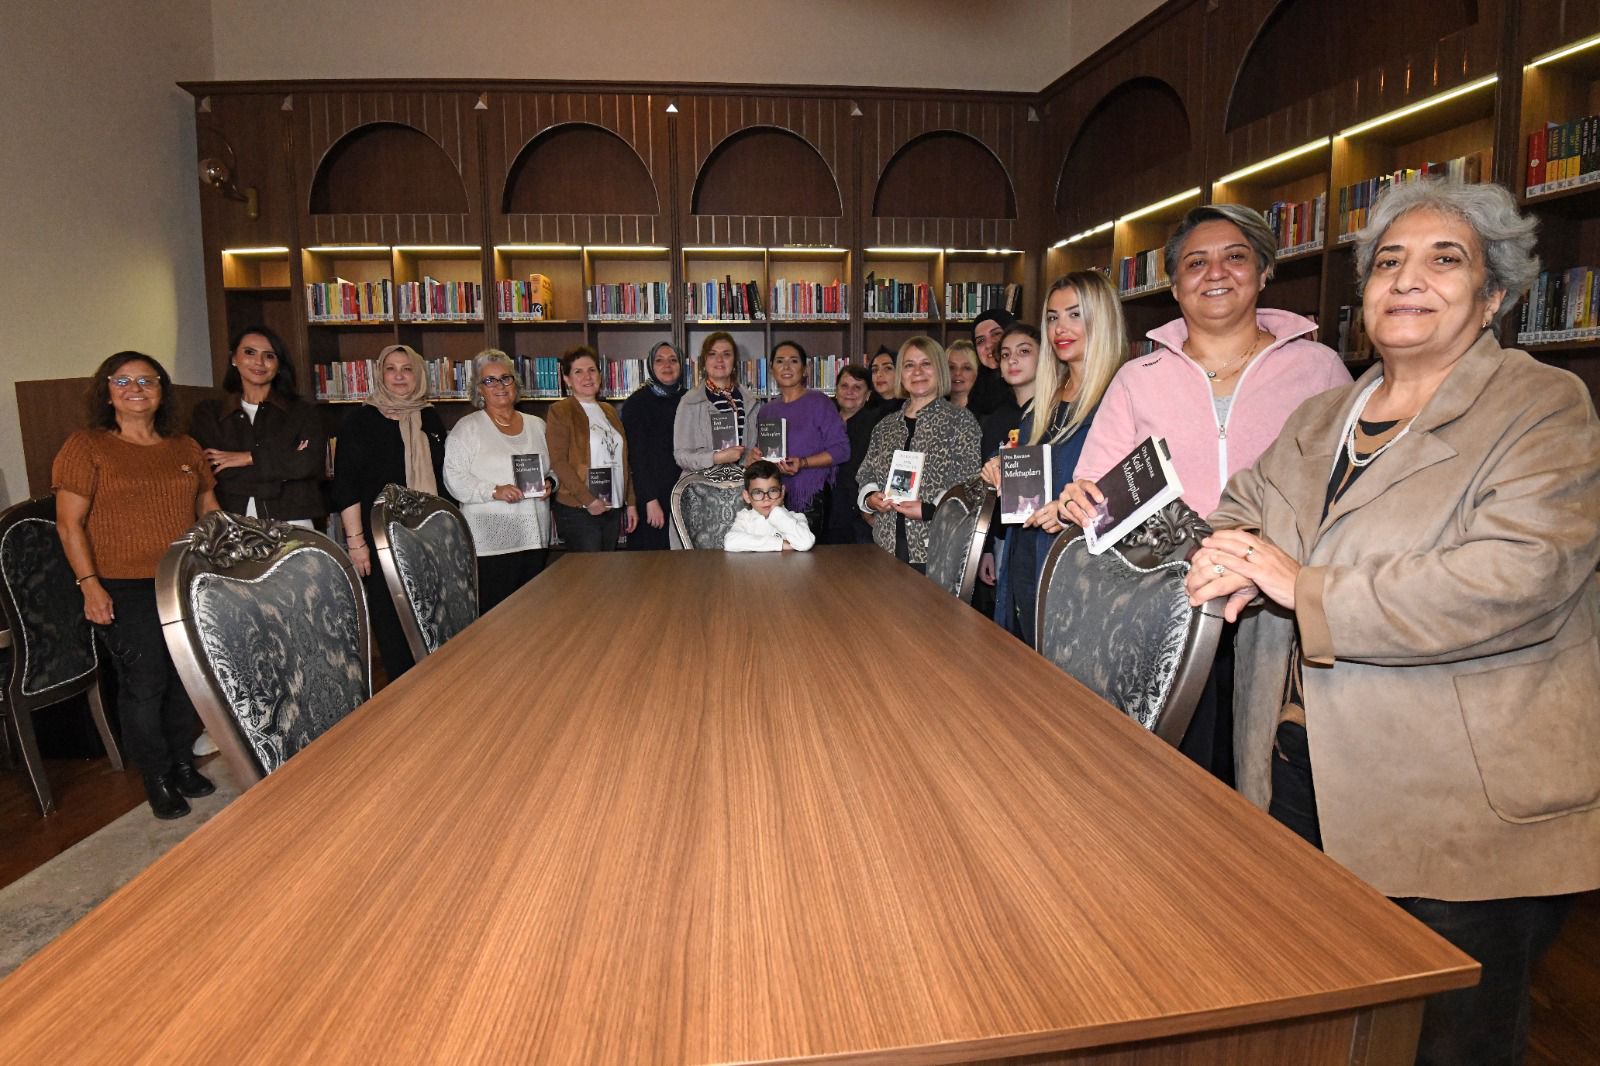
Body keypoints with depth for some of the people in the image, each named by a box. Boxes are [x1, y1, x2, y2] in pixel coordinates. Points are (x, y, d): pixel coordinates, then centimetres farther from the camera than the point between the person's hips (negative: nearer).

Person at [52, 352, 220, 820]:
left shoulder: (185, 447, 10)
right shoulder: (86, 447, -2)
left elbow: (208, 510, 16)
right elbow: (69, 523, -4)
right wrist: (89, 584, -11)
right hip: (125, 591, -4)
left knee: (188, 679, 9)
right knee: (144, 685, 1)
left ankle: (182, 762, 28)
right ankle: (156, 778, 17)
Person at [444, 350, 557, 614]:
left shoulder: (536, 425, 15)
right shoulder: (467, 428, 0)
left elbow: (554, 466, 21)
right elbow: (454, 478, -7)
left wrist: (549, 483, 0)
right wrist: (493, 491, -19)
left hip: (535, 535, 5)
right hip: (491, 541, -4)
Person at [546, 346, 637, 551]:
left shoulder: (609, 411, 17)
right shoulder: (560, 411, -2)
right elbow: (558, 462, -11)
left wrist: (630, 503, 12)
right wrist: (589, 501, -16)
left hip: (614, 509, 6)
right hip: (578, 511, -6)